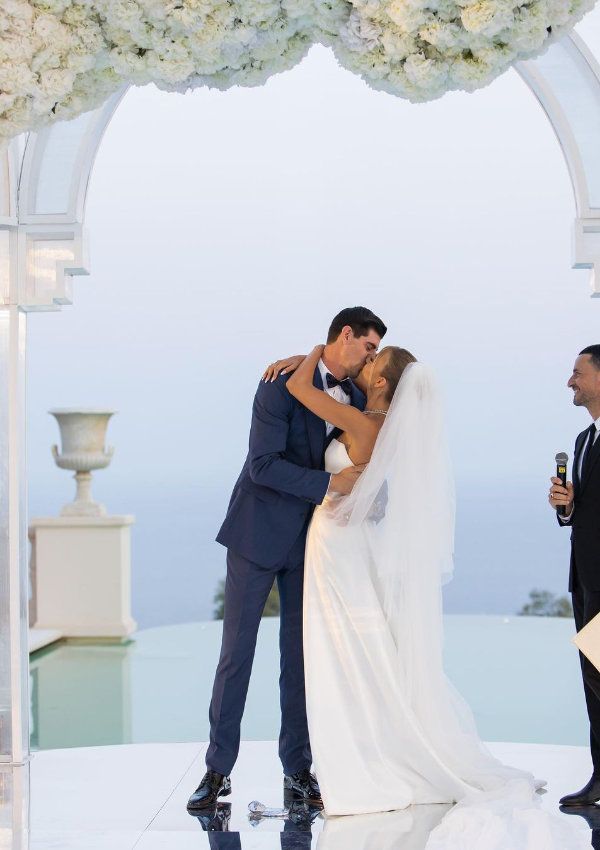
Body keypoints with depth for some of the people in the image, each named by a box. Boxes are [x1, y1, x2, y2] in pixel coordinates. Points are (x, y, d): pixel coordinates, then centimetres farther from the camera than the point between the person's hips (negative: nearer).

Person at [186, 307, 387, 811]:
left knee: (301, 655, 6)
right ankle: (218, 770, 7)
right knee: (237, 651, 0)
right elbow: (264, 465, -21)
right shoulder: (282, 384, -14)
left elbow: (359, 466, 13)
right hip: (260, 532, -5)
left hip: (311, 540, 5)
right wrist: (329, 483, -27)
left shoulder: (358, 398, 4)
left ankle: (298, 769, 13)